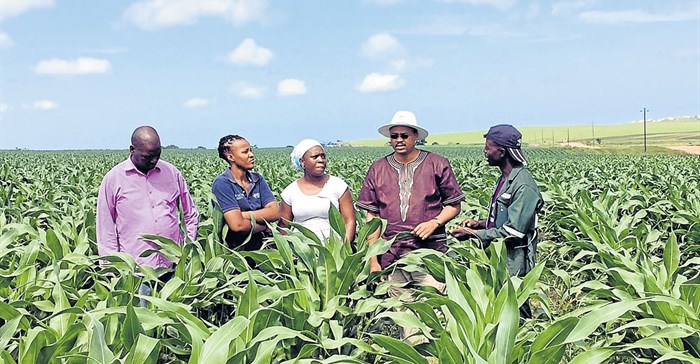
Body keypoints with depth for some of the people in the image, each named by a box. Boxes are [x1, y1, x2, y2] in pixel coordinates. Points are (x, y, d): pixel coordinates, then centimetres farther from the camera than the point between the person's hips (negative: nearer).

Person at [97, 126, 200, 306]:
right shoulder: (113, 179, 0)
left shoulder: (172, 173, 8)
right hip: (136, 270, -2)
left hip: (173, 266, 3)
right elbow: (105, 228, 3)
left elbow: (191, 215, 18)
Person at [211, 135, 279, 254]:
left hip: (260, 246, 5)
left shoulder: (258, 179, 11)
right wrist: (264, 227, -2)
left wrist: (244, 215, -12)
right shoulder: (222, 183, -9)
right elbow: (238, 225, -18)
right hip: (235, 248, -5)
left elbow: (275, 213, -1)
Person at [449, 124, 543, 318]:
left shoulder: (523, 187, -19)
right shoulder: (505, 179, 11)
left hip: (512, 268, -9)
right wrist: (480, 223, 5)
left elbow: (513, 232, -22)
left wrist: (472, 234, -18)